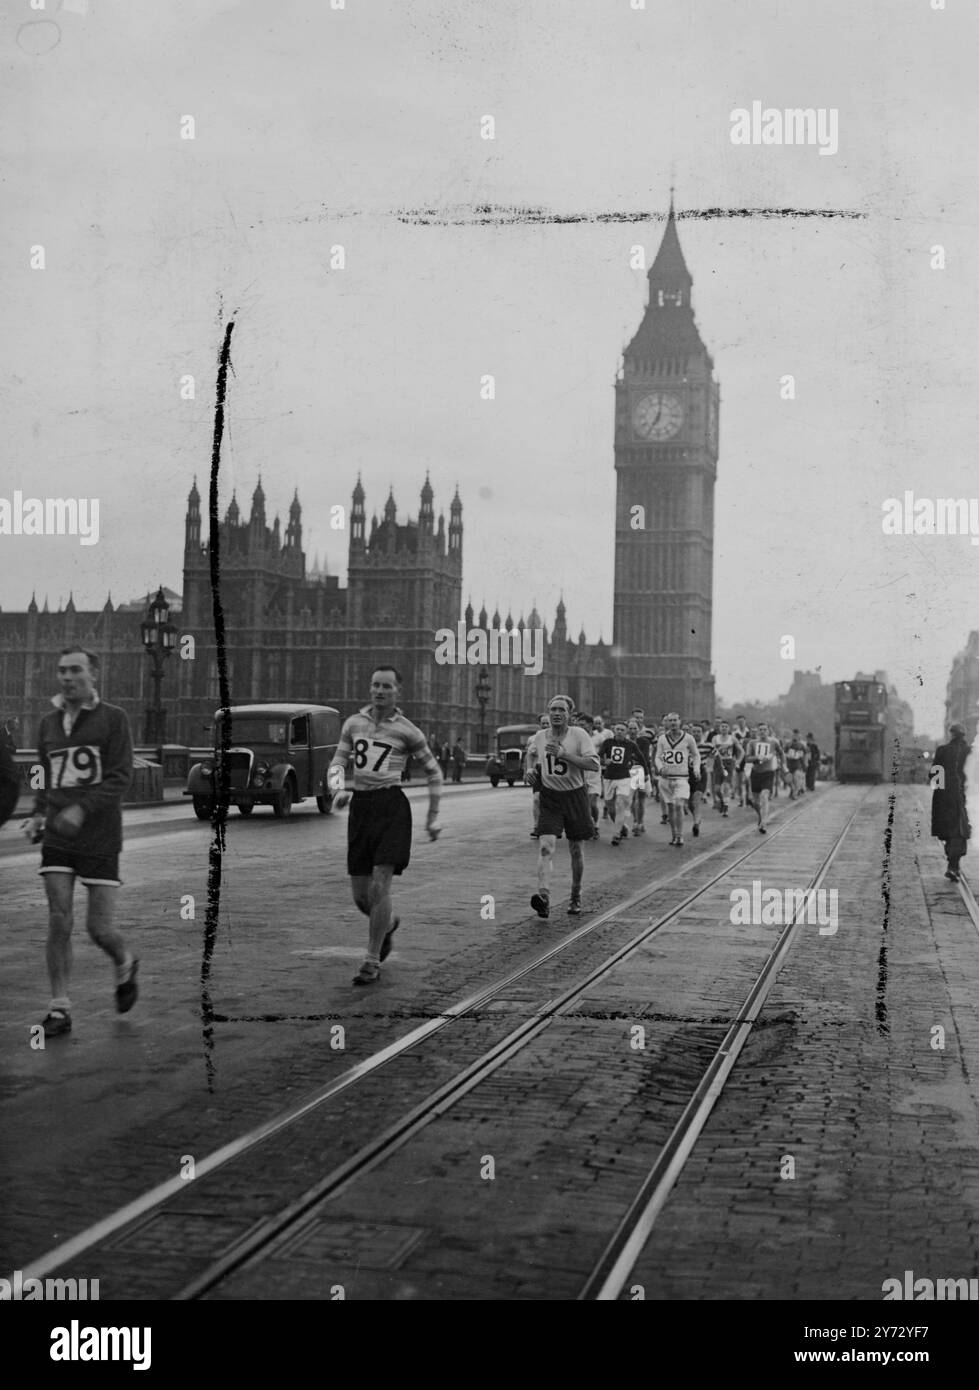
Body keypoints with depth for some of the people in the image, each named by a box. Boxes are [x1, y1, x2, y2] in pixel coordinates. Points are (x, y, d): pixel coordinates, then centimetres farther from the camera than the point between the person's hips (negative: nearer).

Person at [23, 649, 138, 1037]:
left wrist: (81, 809, -22)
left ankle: (125, 966, 32)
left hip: (100, 839, -3)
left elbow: (121, 777, -10)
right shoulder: (49, 723, 12)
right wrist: (38, 815, 6)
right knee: (59, 921, -5)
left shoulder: (112, 718, -3)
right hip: (57, 840, 3)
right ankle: (60, 1009, 3)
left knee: (98, 928, -1)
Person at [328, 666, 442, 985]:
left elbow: (433, 773, 9)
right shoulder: (354, 723, 9)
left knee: (379, 886, -15)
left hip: (391, 806, -4)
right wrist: (339, 790, -12)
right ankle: (388, 923, 39)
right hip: (360, 807, 4)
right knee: (360, 894, 6)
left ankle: (372, 962, -4)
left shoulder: (406, 731, 0)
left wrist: (433, 818, 10)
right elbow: (337, 764, 10)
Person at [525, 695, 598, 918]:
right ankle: (543, 896, -29)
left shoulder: (579, 735, -8)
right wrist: (533, 772, 0)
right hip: (550, 798, 2)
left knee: (576, 850, 9)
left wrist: (563, 754, -25)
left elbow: (593, 764, -19)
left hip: (575, 796, -2)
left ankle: (576, 898, 27)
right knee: (546, 847, -17)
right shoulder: (540, 737, 4)